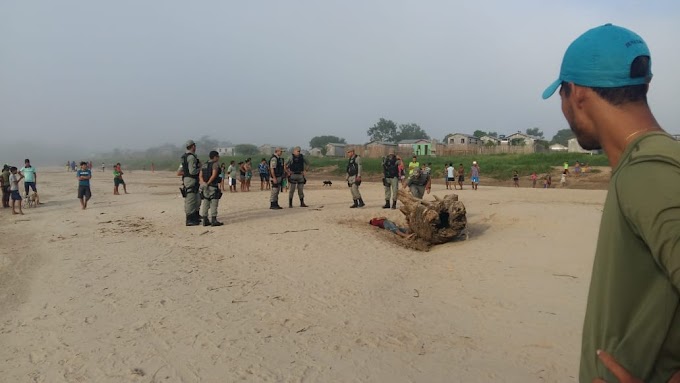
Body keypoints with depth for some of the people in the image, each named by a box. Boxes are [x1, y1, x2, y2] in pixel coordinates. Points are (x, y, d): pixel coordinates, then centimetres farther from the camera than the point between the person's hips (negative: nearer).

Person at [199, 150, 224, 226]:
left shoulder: (204, 165, 16)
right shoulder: (215, 164, -7)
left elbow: (200, 176, 6)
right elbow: (214, 175, -19)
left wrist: (203, 183, -8)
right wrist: (208, 183, -12)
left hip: (205, 187, 8)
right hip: (213, 187, -7)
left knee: (205, 204, 8)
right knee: (214, 204, -4)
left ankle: (205, 221, 11)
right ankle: (214, 221, -5)